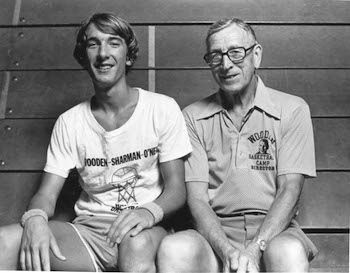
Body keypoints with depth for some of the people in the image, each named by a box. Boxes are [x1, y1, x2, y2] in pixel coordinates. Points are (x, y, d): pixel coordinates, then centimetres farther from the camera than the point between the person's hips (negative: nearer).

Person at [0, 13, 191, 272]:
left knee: (137, 244, -39)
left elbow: (177, 189, -4)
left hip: (147, 230, -2)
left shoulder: (163, 109, -3)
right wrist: (34, 218, -23)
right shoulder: (69, 122, 5)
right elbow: (47, 194, 2)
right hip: (89, 231, 2)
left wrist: (149, 212, -26)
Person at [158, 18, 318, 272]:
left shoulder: (292, 110, 3)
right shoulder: (193, 116, 7)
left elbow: (289, 190, -5)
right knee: (173, 249, -30)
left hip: (272, 228, -1)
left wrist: (255, 248, -19)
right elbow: (196, 197, -2)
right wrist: (228, 250, -18)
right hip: (214, 231, 2)